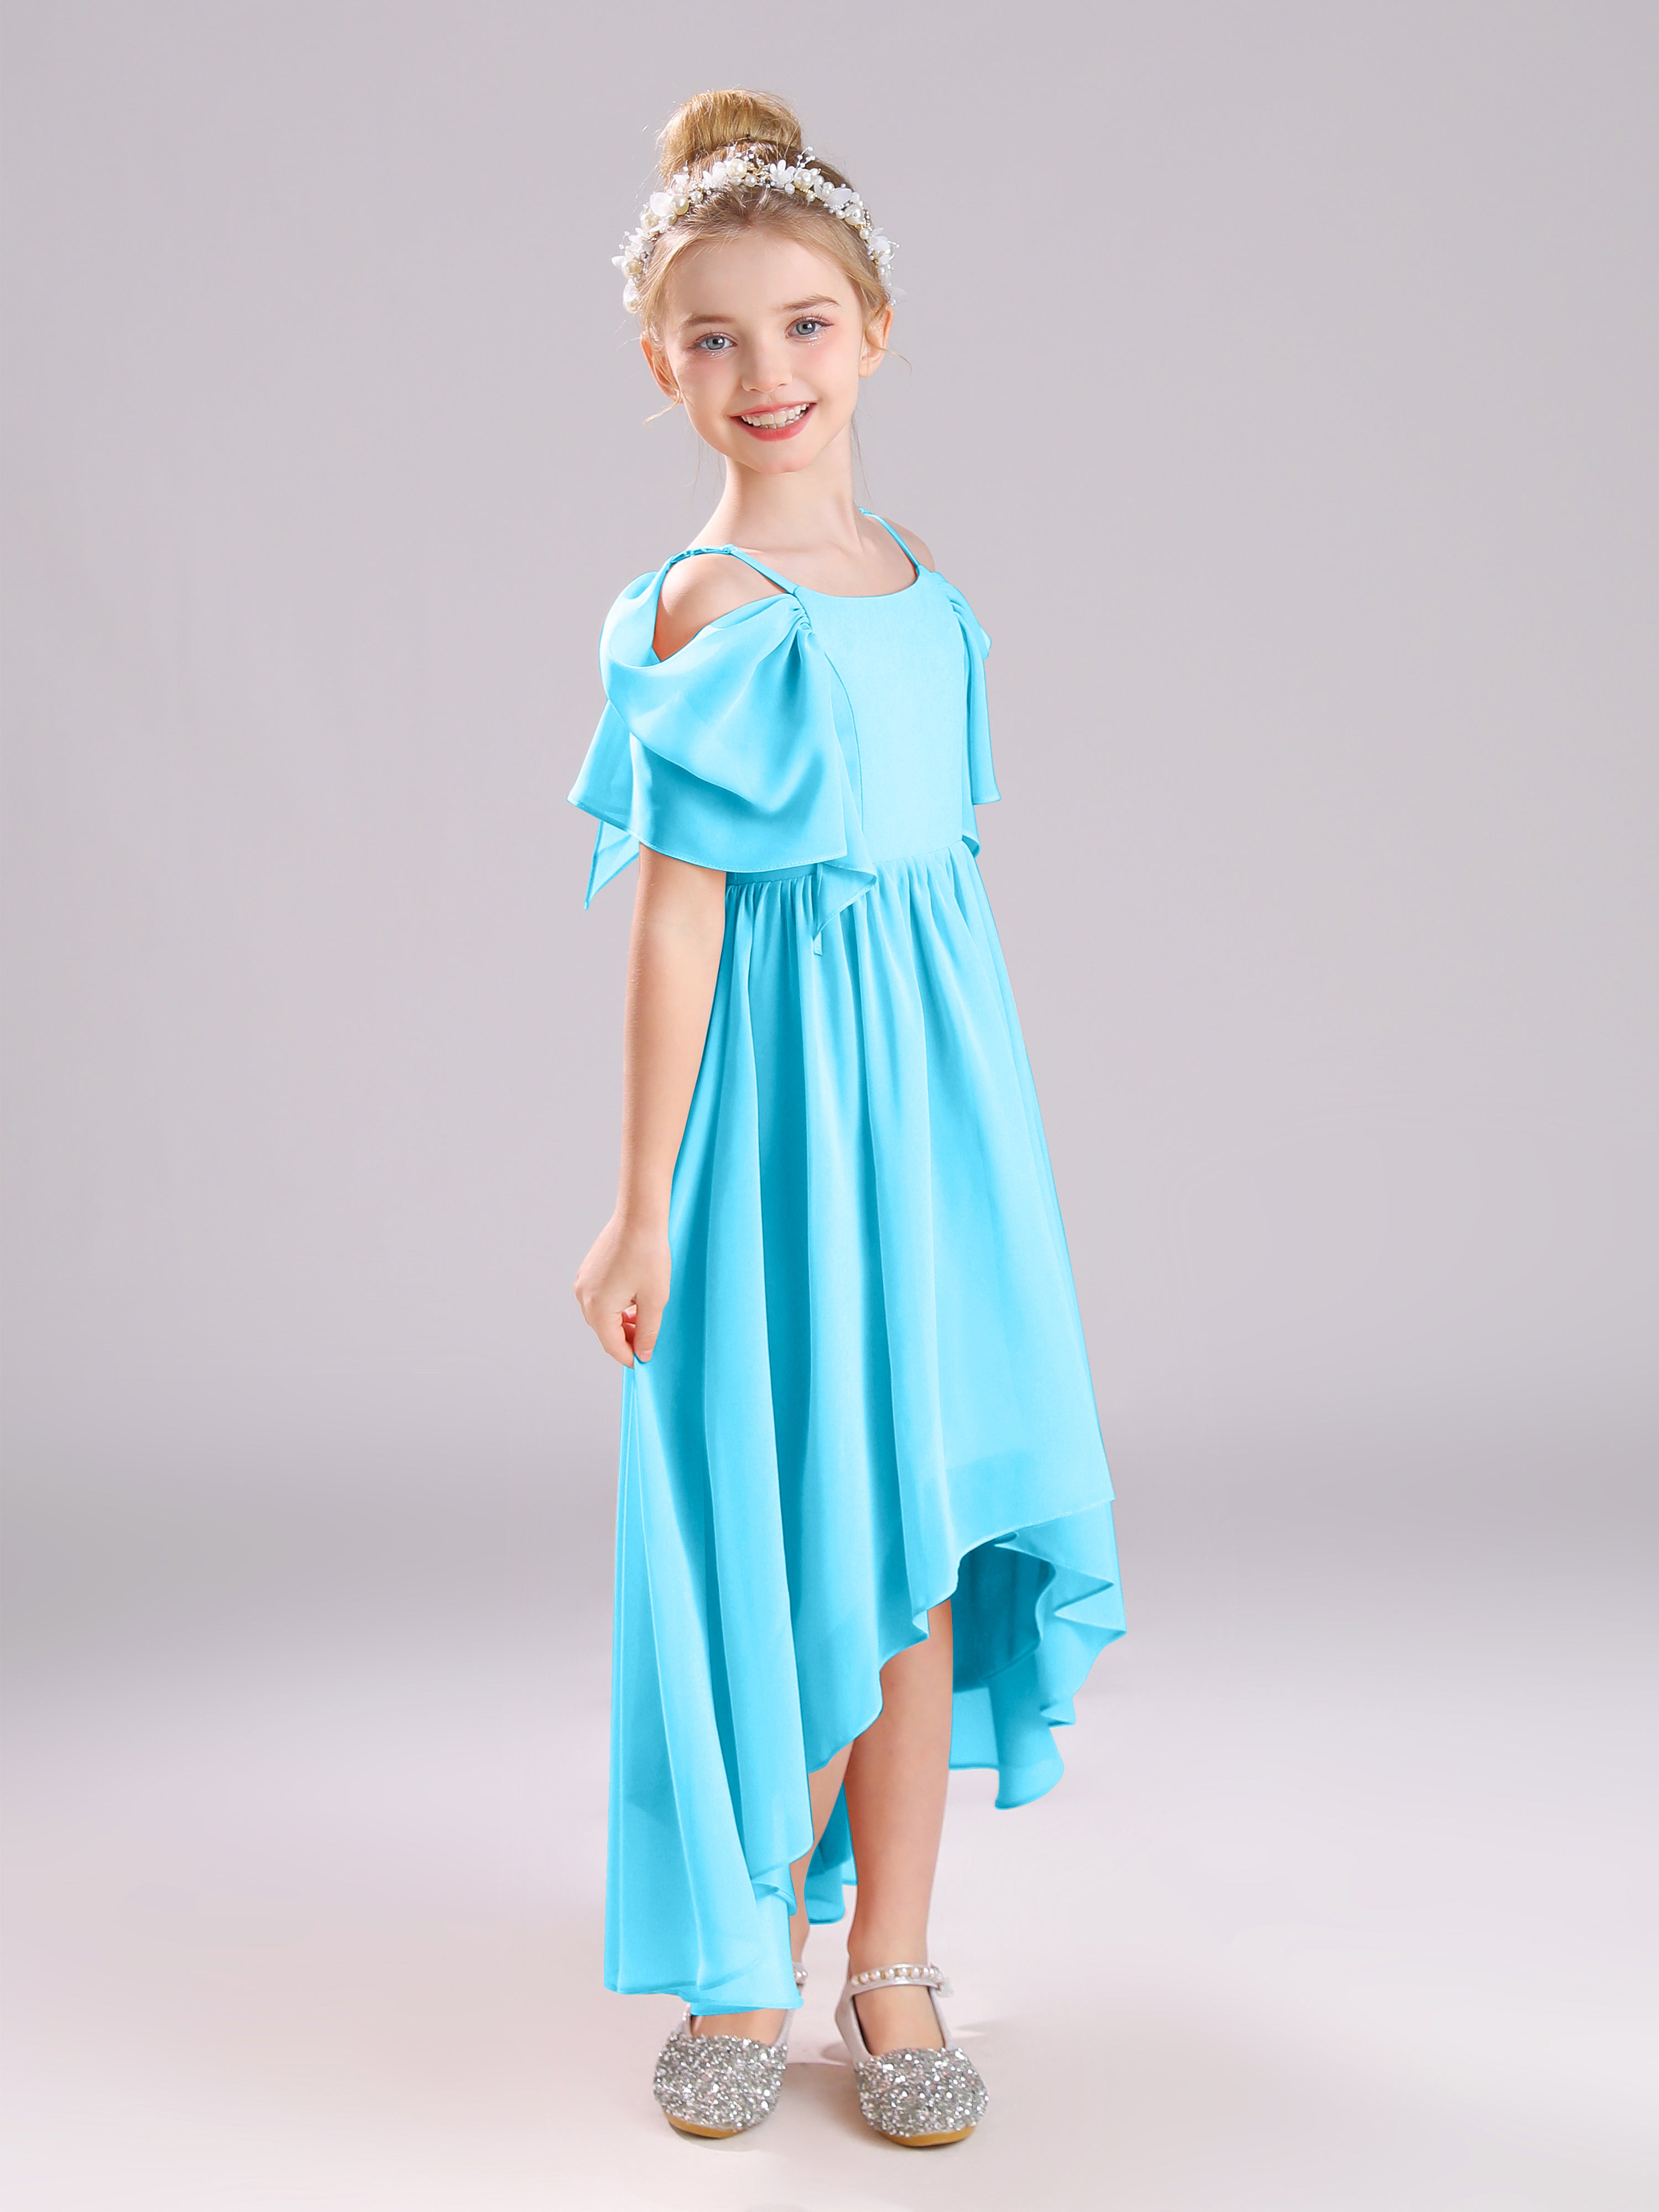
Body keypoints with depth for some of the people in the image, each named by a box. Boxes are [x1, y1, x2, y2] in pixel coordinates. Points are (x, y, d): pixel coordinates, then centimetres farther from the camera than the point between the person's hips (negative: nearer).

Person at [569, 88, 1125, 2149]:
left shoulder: (930, 597, 11)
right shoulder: (706, 611, -9)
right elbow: (674, 920, -11)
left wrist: (974, 1127, 16)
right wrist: (643, 1207, -10)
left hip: (941, 1084, 6)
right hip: (784, 1094, -6)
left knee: (923, 1534, 9)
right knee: (795, 1551, 0)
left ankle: (888, 1962, 23)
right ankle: (743, 1964, 22)